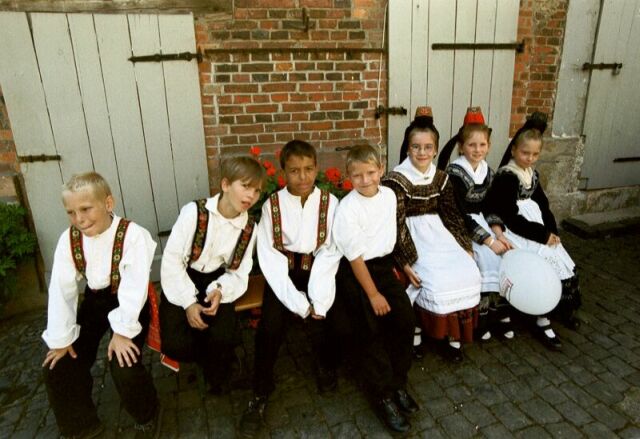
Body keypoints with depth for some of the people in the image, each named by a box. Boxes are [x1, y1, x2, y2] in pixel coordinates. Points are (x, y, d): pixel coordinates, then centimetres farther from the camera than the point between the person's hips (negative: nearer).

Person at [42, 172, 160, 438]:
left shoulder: (133, 235, -24)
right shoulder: (68, 239, -8)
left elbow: (135, 286, -25)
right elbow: (61, 290, -8)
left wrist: (122, 331, -26)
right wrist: (61, 338, -8)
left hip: (128, 304, -5)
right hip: (94, 301, 6)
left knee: (124, 367, -21)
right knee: (57, 366, -3)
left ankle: (147, 415, 13)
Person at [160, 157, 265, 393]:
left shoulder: (249, 228, -4)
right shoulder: (194, 212, -17)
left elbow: (239, 273, -1)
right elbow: (171, 260, -16)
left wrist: (220, 290, -22)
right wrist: (189, 302, -19)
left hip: (216, 283, 2)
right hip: (183, 283, -2)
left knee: (224, 339, -21)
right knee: (176, 345, -20)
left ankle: (214, 376, 16)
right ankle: (208, 359, 18)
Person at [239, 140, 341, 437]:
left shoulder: (329, 203, -5)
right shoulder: (272, 204, -7)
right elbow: (268, 257, -10)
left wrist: (317, 300, -21)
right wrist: (298, 302, -18)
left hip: (317, 271, 1)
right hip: (283, 273, 0)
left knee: (319, 321, -18)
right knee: (271, 324, -18)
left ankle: (325, 367, 17)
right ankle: (260, 395, 4)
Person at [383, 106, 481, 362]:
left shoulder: (441, 178, 7)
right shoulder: (396, 179, -12)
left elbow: (451, 215, 11)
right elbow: (396, 225, -16)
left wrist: (467, 247, 5)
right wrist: (406, 262, -21)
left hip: (437, 232, 6)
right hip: (412, 237, -5)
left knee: (468, 273, -15)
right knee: (438, 280, -25)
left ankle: (454, 335, 0)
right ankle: (442, 333, 1)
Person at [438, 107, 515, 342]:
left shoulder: (487, 171, 6)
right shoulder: (454, 172, -15)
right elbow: (460, 214, -20)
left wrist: (498, 234, -7)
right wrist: (489, 240, -21)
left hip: (480, 223, 7)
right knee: (486, 259, -22)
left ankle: (498, 312, 3)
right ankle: (480, 316, -4)